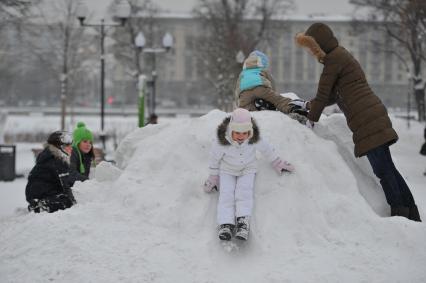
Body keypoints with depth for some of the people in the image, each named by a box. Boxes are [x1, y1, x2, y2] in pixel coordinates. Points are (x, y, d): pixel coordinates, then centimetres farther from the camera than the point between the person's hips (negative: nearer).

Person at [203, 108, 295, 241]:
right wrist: (213, 178, 2)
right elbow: (214, 158, -8)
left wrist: (278, 164, 11)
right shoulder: (222, 141, -27)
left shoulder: (254, 140, -23)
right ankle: (225, 224, -33)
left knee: (244, 192, -23)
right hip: (227, 170, 0)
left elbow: (267, 150, -3)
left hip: (247, 170, 0)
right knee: (226, 194, -19)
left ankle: (243, 221, -39)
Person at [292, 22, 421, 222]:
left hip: (366, 120, -10)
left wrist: (311, 120, 7)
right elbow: (332, 97, 31)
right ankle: (412, 215, 11)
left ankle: (400, 213, -8)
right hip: (375, 117, 10)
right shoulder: (341, 56, 24)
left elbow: (323, 94, -5)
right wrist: (307, 105, 35)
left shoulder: (334, 58, -7)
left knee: (383, 169, -9)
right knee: (386, 168, 10)